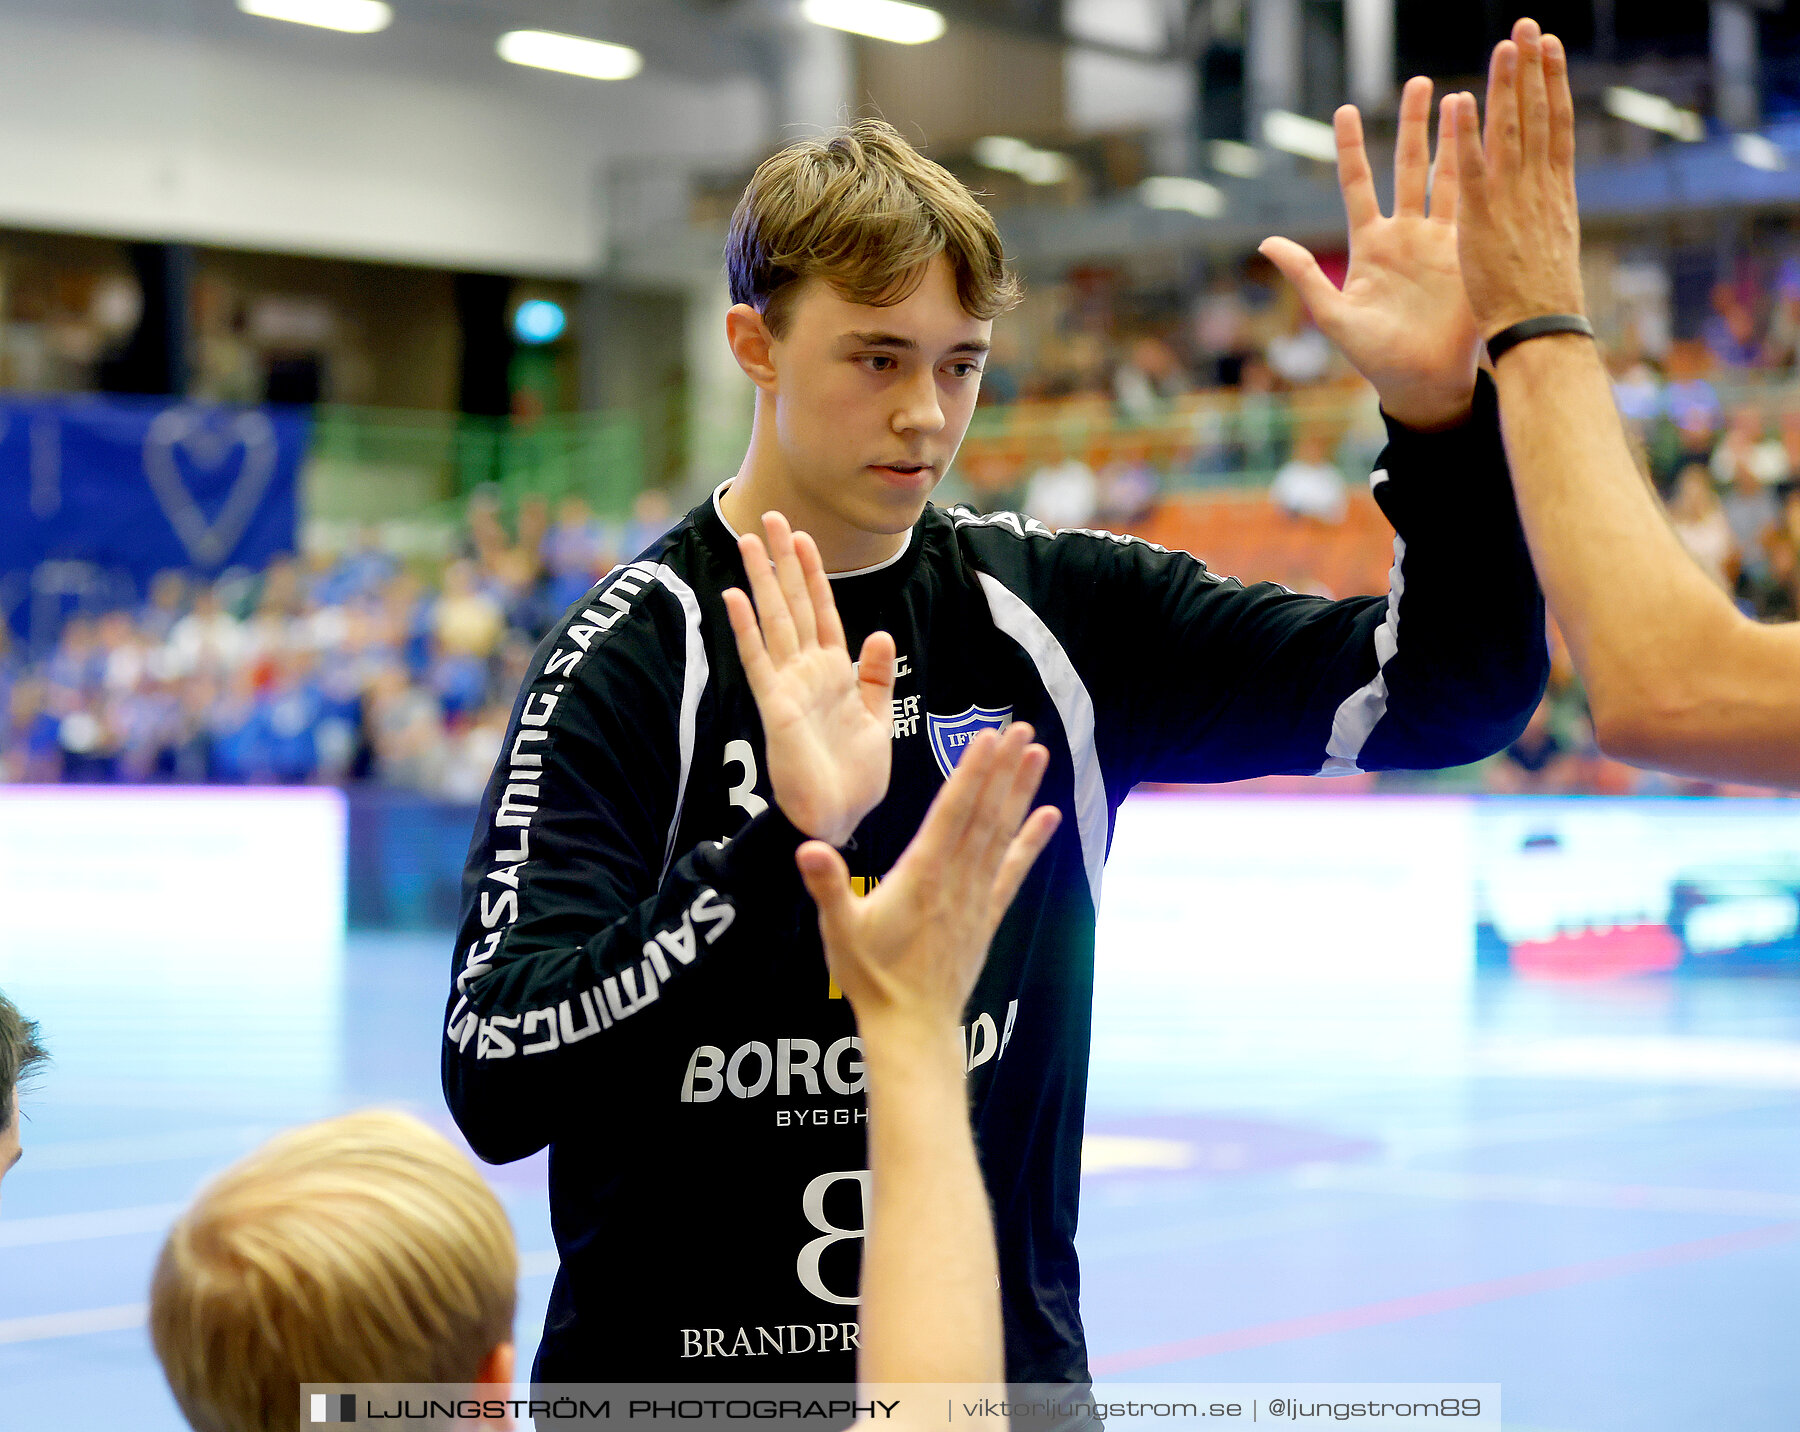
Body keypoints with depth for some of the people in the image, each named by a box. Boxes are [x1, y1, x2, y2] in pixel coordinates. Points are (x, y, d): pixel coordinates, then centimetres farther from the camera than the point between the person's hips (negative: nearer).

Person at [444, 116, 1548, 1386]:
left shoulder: (1059, 613, -1)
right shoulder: (632, 657, -13)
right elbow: (495, 1084, -23)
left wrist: (1440, 411, -17)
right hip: (685, 1370, -3)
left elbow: (1454, 690, -2)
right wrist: (780, 843, -34)